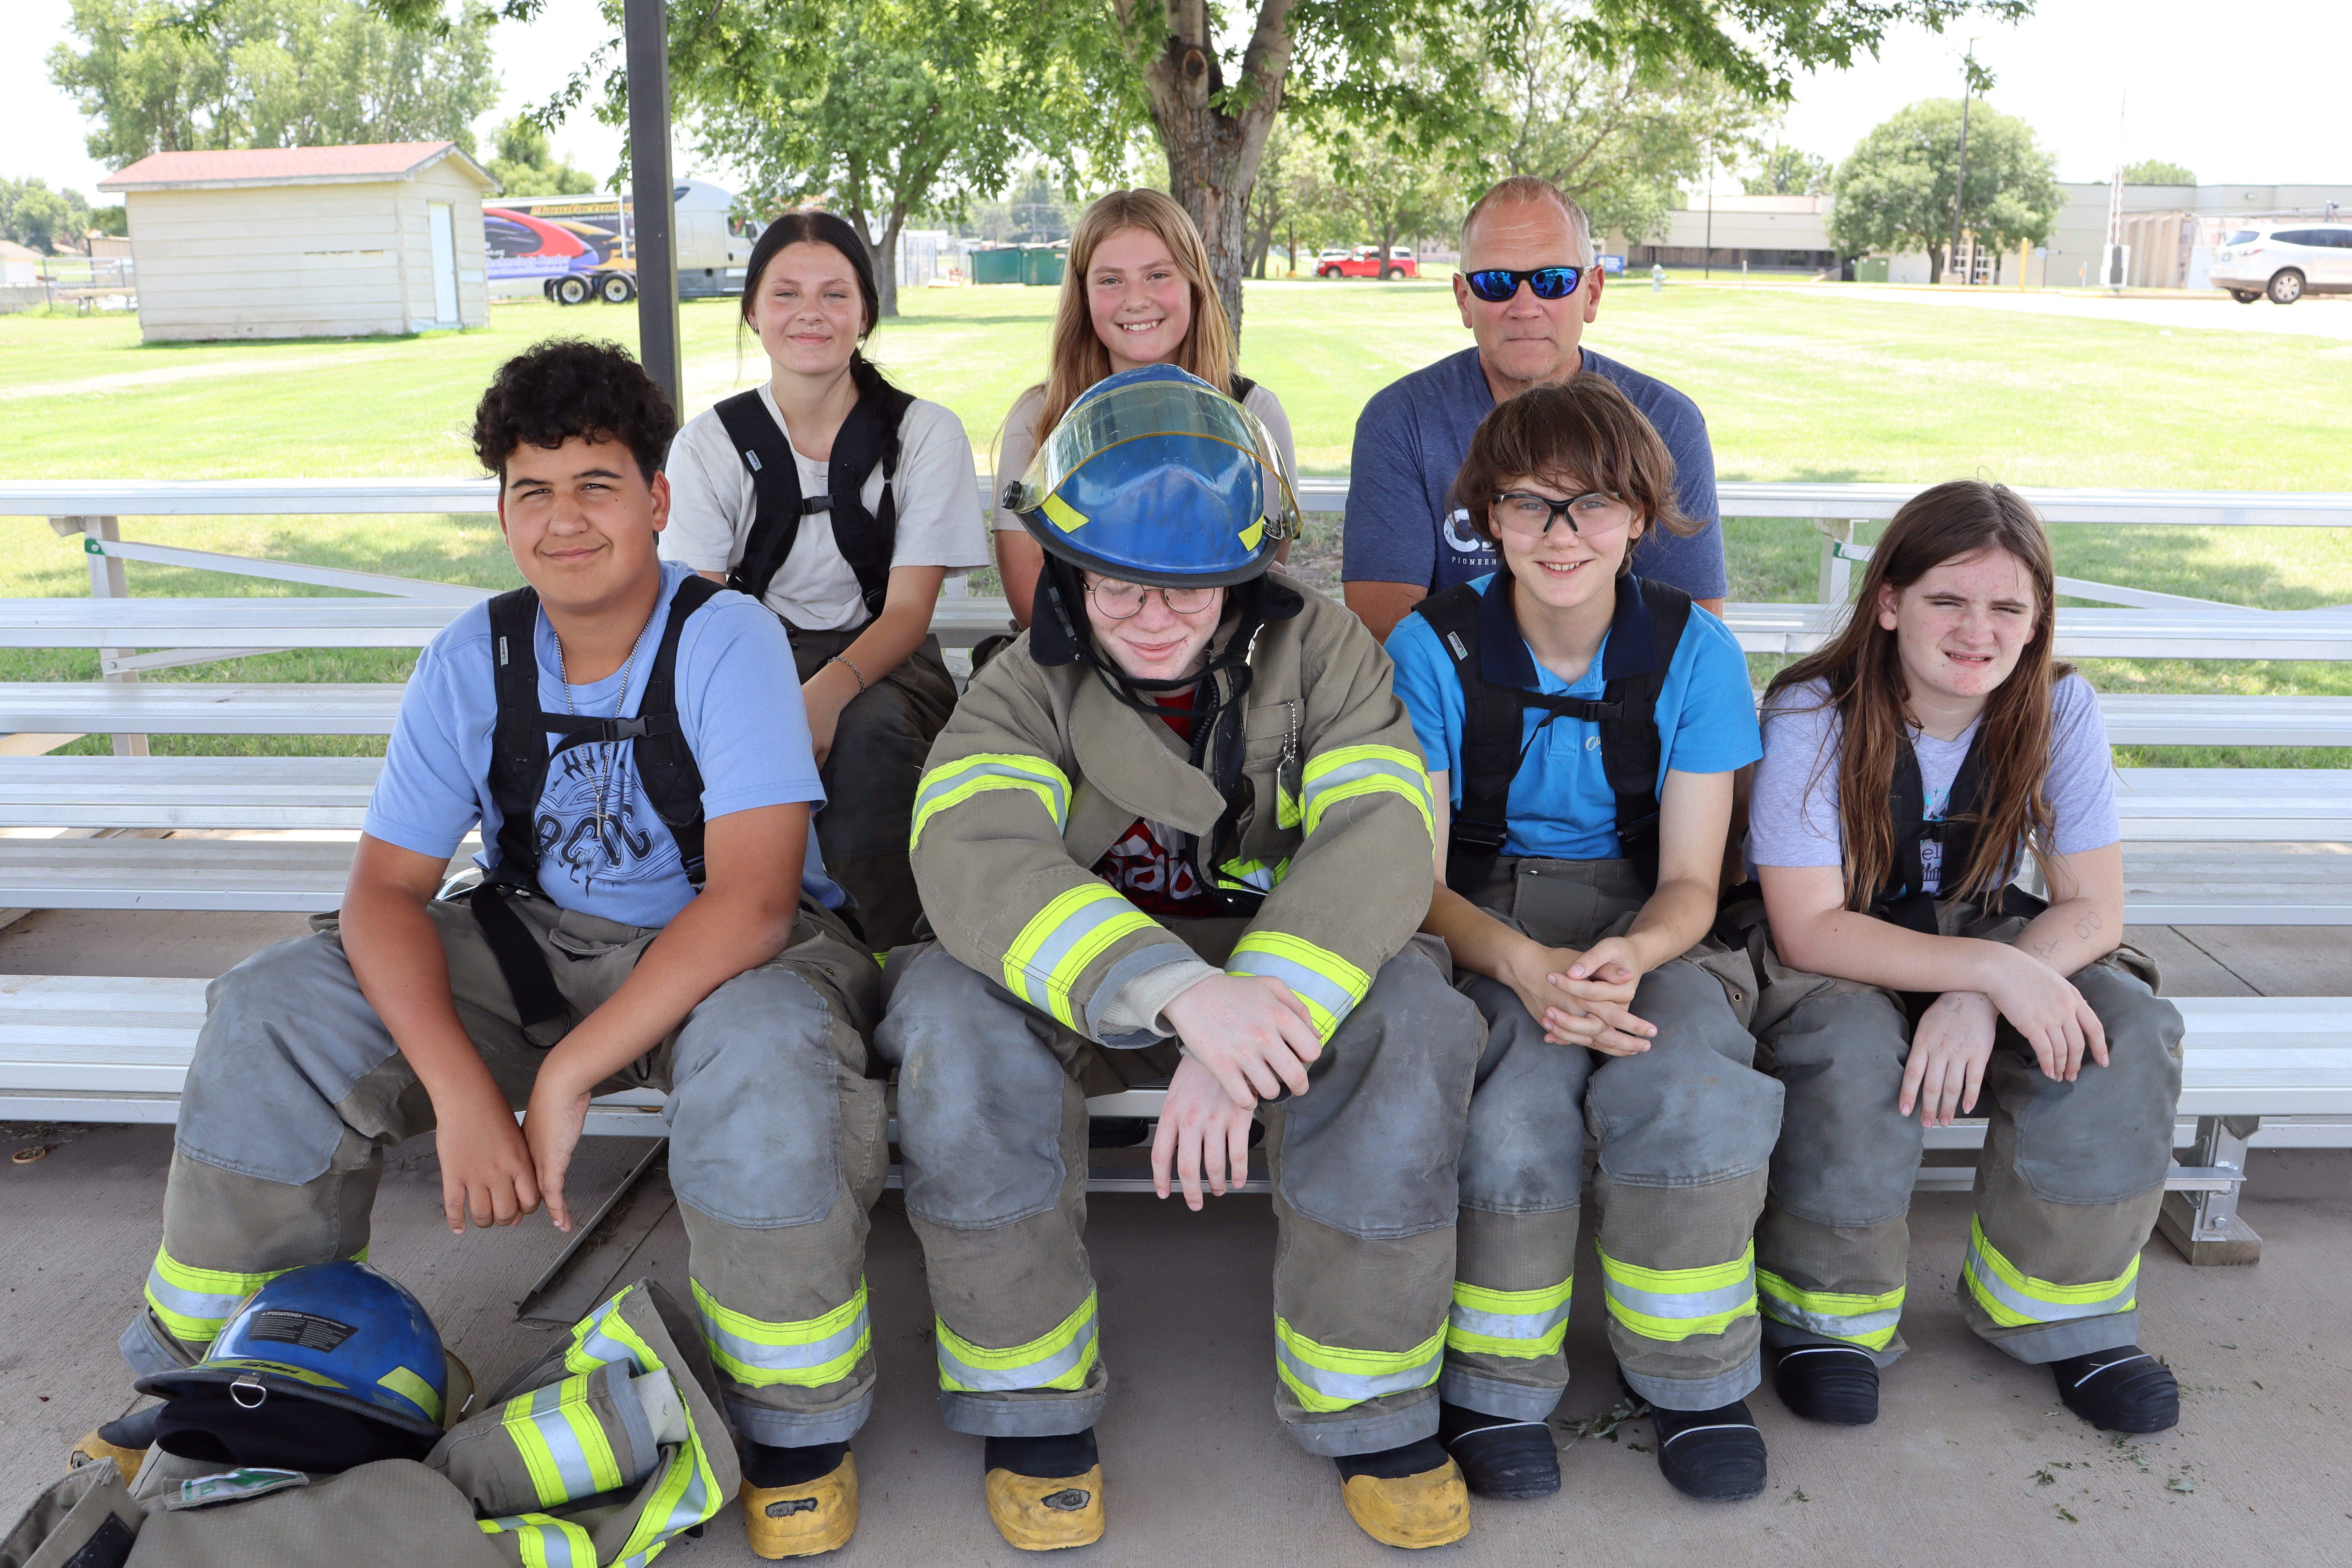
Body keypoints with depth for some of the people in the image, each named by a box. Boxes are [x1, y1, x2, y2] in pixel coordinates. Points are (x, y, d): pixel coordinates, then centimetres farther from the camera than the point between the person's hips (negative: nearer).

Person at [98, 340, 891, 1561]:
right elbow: (386, 888, -10)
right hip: (538, 947, 5)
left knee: (763, 1050, -39)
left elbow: (752, 899, -28)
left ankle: (796, 1427, -14)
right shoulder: (474, 660, -5)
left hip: (730, 952, -4)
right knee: (274, 1011, -12)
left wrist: (566, 1074, -31)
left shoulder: (727, 640, -19)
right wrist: (463, 1090, -26)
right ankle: (207, 1371, 11)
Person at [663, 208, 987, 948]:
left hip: (881, 660, -1)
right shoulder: (710, 442, 3)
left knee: (871, 725, -36)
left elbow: (907, 609, -9)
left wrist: (829, 690, -31)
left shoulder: (926, 432, -1)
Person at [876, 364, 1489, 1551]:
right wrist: (1178, 991, -47)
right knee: (953, 1011, -32)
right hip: (1078, 990, 0)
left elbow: (1376, 840, -22)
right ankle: (1030, 1398, -11)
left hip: (1284, 963, 1)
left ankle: (1368, 1403, -12)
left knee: (1411, 1013, -31)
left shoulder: (1318, 651, -6)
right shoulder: (1029, 684, -9)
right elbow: (970, 858, -30)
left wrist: (1253, 1009, -40)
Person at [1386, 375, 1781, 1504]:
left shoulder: (1693, 653, -2)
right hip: (1479, 929, -1)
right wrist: (1526, 964, -28)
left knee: (1694, 1086, -31)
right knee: (1517, 1103, -33)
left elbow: (1689, 882, -1)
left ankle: (1694, 1374, -3)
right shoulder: (1433, 648, -6)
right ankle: (1496, 1383, -6)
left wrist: (1628, 956, -25)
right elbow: (1415, 879, -8)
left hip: (1641, 932, 2)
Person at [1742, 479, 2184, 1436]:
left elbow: (2094, 908, -11)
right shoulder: (1813, 715, -21)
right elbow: (1809, 928, -24)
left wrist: (1978, 1000, -31)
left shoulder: (2059, 710, -10)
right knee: (1855, 1054, -35)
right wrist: (1995, 969, -35)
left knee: (2127, 1033, -22)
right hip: (1834, 961, -3)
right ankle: (1831, 1317, -8)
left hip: (1981, 936, 4)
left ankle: (2059, 1306, -1)